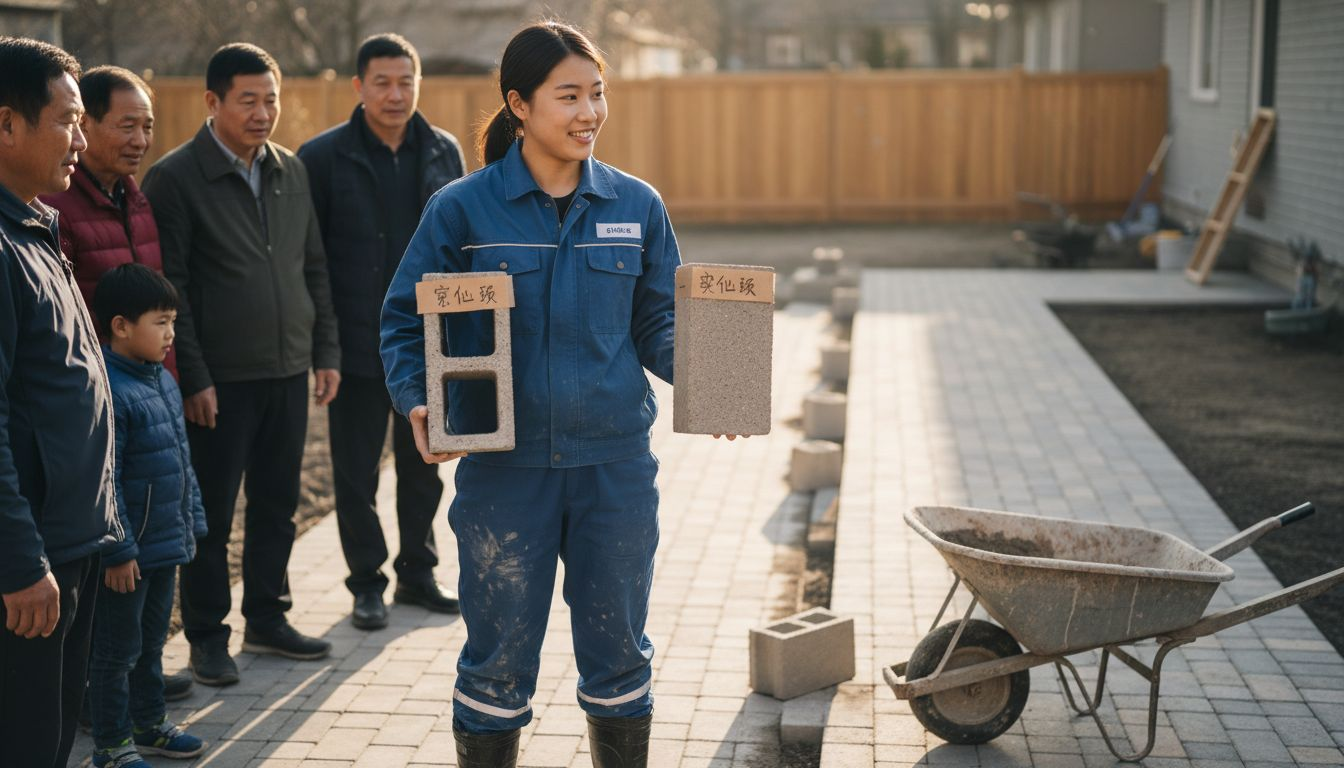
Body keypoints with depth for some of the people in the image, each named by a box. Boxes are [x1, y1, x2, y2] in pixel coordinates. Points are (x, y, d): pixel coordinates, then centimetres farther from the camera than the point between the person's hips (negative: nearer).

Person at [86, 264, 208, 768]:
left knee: (152, 642, 21)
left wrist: (192, 523, 17)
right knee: (117, 650, 5)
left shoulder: (163, 381, 8)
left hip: (166, 544, 9)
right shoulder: (109, 390, -21)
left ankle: (149, 724, 35)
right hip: (128, 554, -9)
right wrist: (117, 550, -20)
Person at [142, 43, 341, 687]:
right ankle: (207, 637, 16)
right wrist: (192, 378, -14)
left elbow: (313, 266, 15)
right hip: (220, 378, -5)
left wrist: (325, 351, 9)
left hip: (287, 370, 6)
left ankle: (266, 619, 27)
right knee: (212, 513, 4)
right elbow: (168, 287, -11)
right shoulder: (175, 178, -8)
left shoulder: (291, 171, 10)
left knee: (277, 505, 13)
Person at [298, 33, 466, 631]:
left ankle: (417, 573, 28)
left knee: (423, 466, 13)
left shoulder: (444, 151, 5)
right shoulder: (324, 157, -5)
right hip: (358, 346, -3)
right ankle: (367, 585, 20)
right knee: (356, 472, 6)